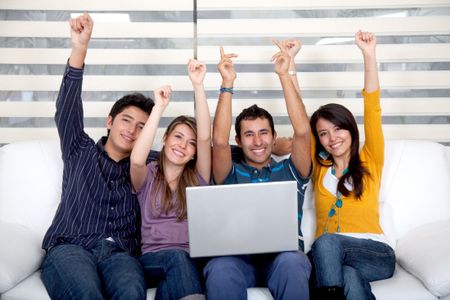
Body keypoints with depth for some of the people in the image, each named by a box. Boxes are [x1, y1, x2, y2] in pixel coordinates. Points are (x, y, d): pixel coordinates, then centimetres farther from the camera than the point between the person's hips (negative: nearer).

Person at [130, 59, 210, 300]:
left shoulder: (197, 178, 14)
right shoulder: (147, 176, 11)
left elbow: (205, 137, -3)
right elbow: (136, 159, -15)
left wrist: (198, 85, -12)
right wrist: (159, 107, -13)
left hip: (191, 260, 1)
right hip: (153, 259, 0)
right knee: (176, 256, -36)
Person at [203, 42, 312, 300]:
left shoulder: (290, 172, 21)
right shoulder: (231, 176, 20)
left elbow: (302, 131, 5)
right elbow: (219, 141, 1)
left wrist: (284, 76, 3)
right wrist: (227, 84, -1)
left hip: (284, 255, 0)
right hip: (238, 256, 0)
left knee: (291, 262, -36)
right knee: (220, 268, -36)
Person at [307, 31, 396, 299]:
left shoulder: (370, 163, 11)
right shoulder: (318, 167, 16)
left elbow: (373, 111, 1)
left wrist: (369, 55, -7)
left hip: (376, 254, -1)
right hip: (327, 255, 2)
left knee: (327, 242, -34)